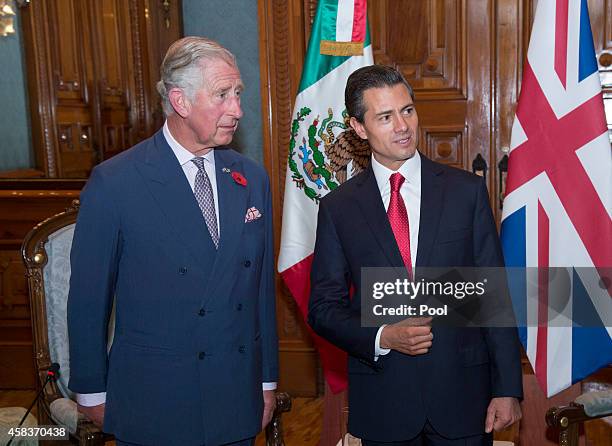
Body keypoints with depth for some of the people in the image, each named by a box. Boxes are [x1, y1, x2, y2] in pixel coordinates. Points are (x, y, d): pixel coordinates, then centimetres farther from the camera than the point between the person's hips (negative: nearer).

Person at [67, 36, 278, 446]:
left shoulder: (252, 179, 2)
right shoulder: (113, 183, -12)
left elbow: (262, 286, 6)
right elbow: (88, 299, -5)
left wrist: (268, 380, 10)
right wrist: (92, 391, 2)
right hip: (153, 407, -3)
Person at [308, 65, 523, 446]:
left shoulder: (467, 190, -1)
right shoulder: (338, 207, -2)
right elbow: (324, 307, 1)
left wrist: (507, 388, -4)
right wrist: (382, 337, -15)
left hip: (462, 390, 1)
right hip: (381, 398, 0)